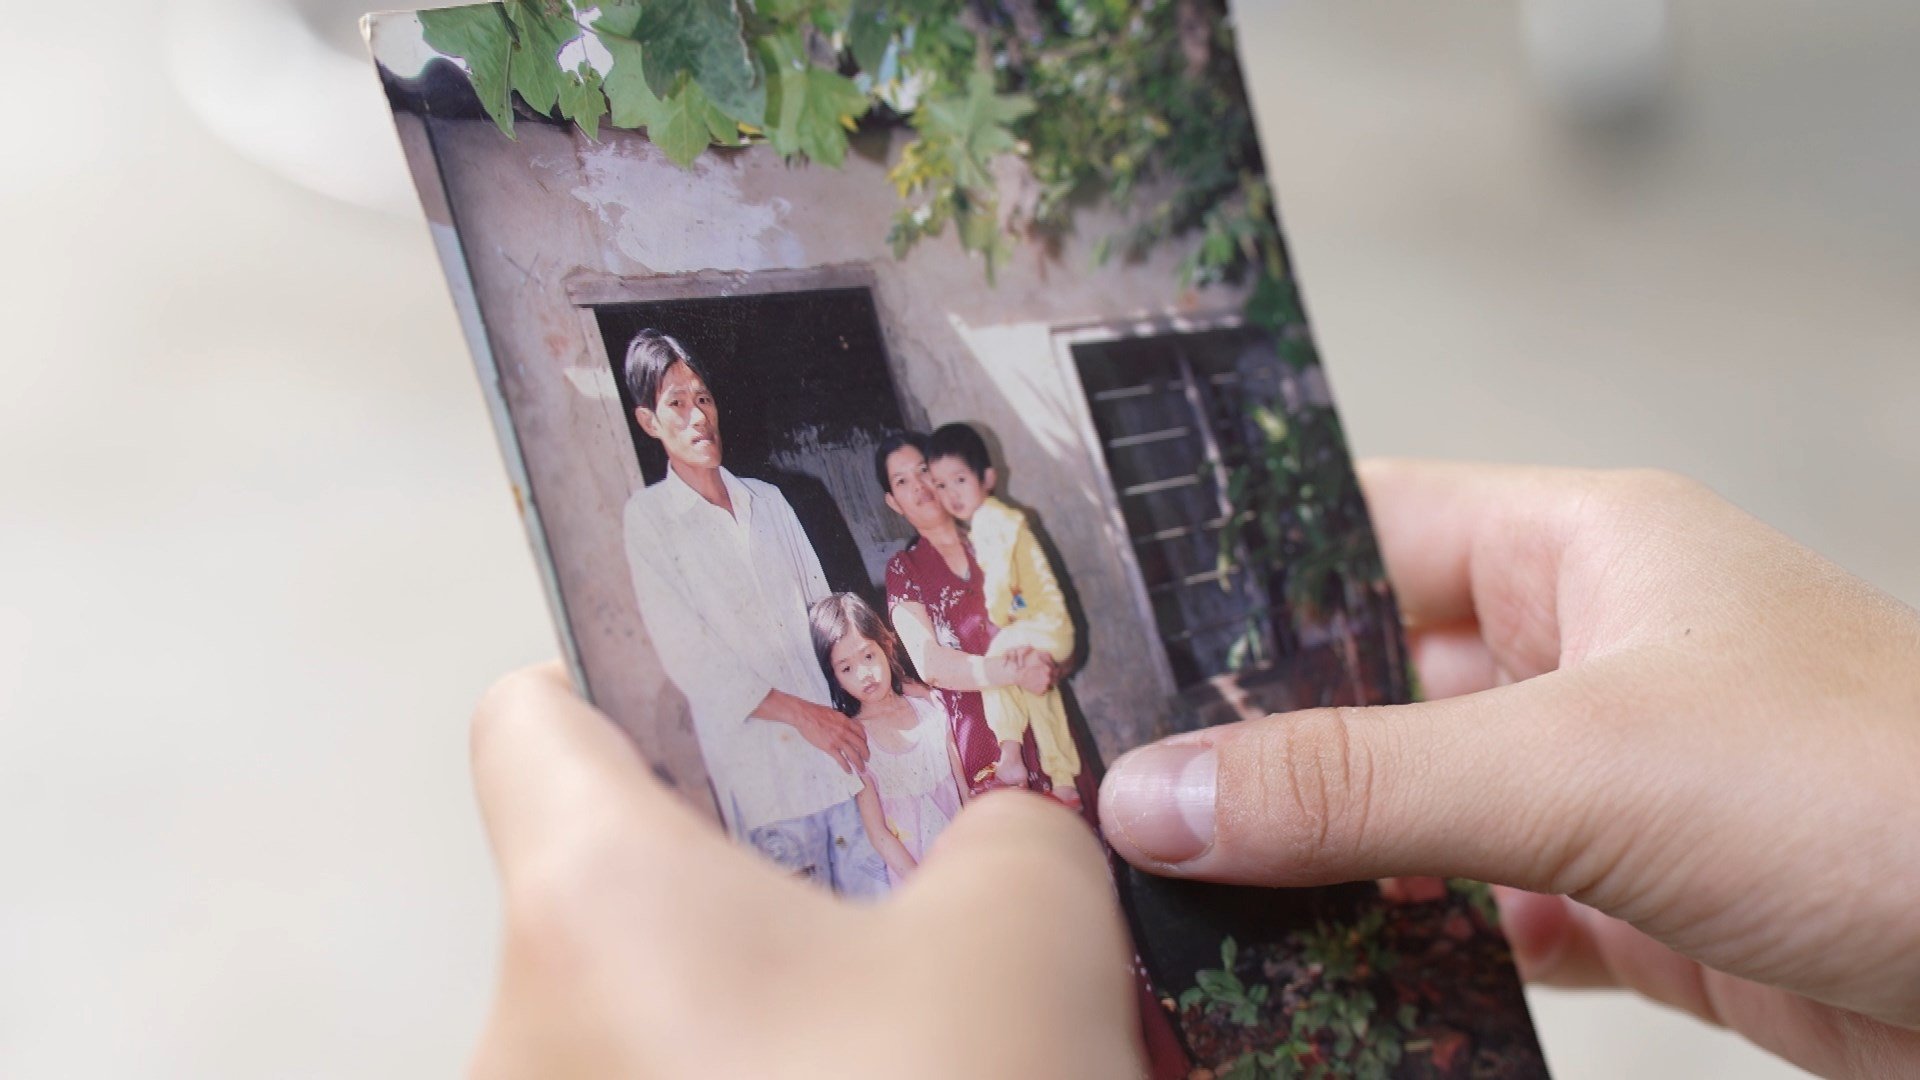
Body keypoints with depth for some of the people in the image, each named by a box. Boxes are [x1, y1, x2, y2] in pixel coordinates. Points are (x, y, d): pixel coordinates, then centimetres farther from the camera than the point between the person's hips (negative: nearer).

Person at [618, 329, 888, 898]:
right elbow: (687, 657, -9)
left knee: (872, 889, 3)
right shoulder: (645, 520, -3)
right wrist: (799, 713, -12)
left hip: (833, 735, 5)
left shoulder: (767, 500, 14)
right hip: (753, 753, -5)